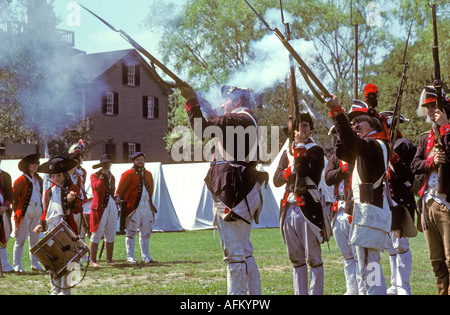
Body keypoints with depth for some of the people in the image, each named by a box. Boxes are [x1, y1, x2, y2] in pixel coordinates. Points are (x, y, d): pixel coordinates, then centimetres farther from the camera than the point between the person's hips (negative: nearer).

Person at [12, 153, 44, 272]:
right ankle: (17, 265, -3)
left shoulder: (39, 180, 14)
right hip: (25, 211, -6)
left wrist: (41, 208, 12)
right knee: (21, 238, -6)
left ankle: (35, 264, 16)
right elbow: (14, 196, -6)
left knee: (35, 238, 10)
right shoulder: (22, 179, -6)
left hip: (37, 211, 6)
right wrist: (16, 211, -8)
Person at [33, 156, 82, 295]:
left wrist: (71, 201, -27)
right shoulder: (50, 191, 15)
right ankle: (55, 288, 15)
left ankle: (65, 289, 2)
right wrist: (41, 224, 11)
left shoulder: (72, 188, -1)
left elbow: (77, 210, -8)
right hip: (51, 229, 5)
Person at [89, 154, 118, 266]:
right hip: (100, 207, -6)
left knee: (111, 234, 8)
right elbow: (97, 186, -21)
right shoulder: (94, 176, -1)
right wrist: (103, 175, -15)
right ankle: (93, 260, -1)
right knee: (97, 234, -5)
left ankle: (109, 259, 16)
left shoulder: (112, 177, 19)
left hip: (112, 206, 6)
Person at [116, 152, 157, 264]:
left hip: (147, 207, 6)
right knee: (131, 232, -3)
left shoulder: (148, 174, 16)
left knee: (146, 233, 8)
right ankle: (130, 257, 1)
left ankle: (145, 256, 14)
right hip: (133, 207, -6)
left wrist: (150, 204, 16)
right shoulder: (128, 174, -2)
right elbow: (119, 191, -3)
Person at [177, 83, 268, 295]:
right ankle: (253, 293, 19)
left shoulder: (239, 119, -10)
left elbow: (202, 128, -15)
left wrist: (191, 100, -6)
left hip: (234, 194, -10)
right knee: (244, 253, 15)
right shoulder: (247, 122, 21)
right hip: (241, 195, 10)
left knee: (235, 254, -9)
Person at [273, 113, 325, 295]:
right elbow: (276, 180, 9)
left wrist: (300, 147, -15)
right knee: (296, 259, 11)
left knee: (313, 258, -4)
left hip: (308, 208, -6)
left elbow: (305, 174, -17)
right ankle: (300, 293, 17)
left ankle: (316, 293, -2)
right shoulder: (287, 153, 17)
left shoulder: (316, 151, -1)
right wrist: (291, 169, -8)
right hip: (289, 209, 6)